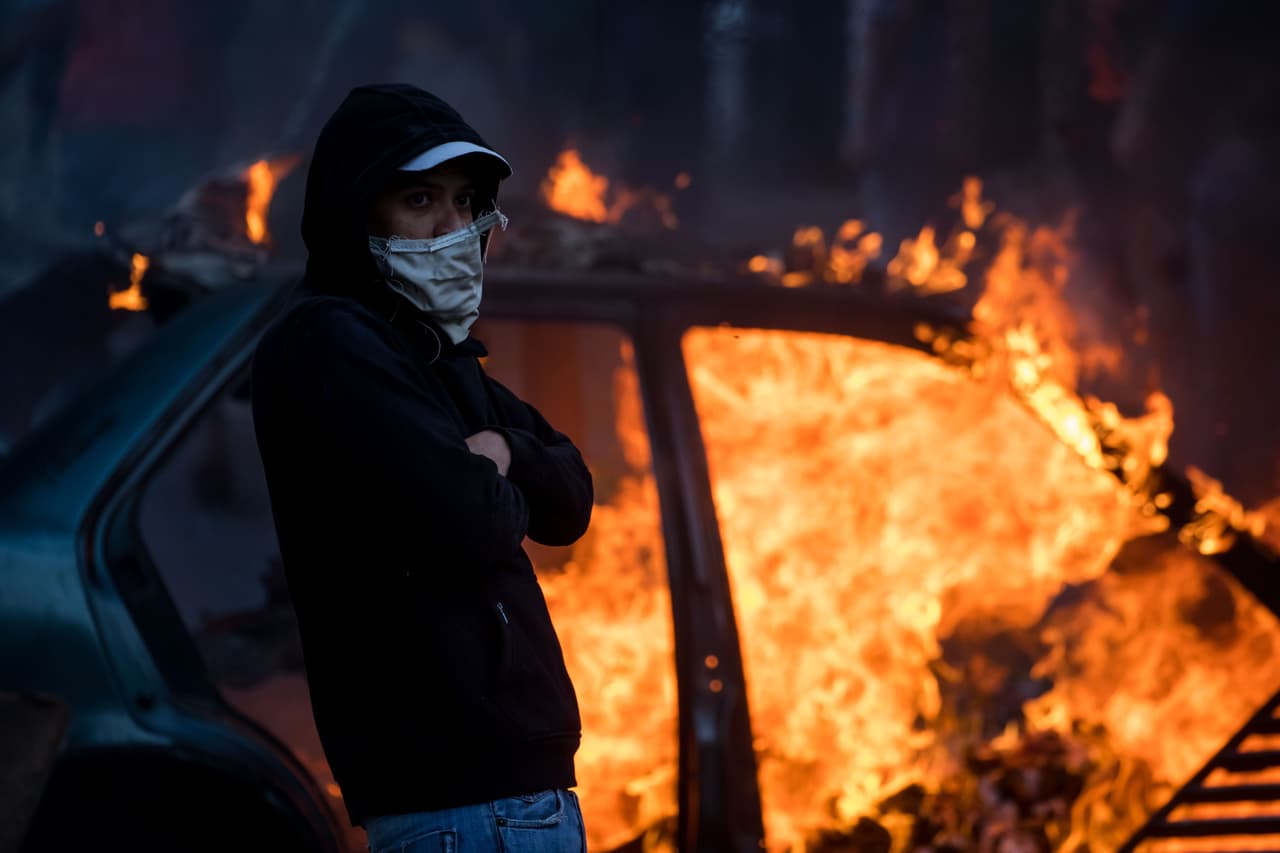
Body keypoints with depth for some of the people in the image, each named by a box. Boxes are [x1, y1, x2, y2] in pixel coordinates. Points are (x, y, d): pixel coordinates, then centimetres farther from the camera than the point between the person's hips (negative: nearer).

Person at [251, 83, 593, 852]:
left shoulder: (435, 349, 18)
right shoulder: (330, 343, -11)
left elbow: (570, 501, 16)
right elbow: (467, 523, -21)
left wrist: (502, 454, -4)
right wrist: (498, 488, 1)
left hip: (510, 773, 10)